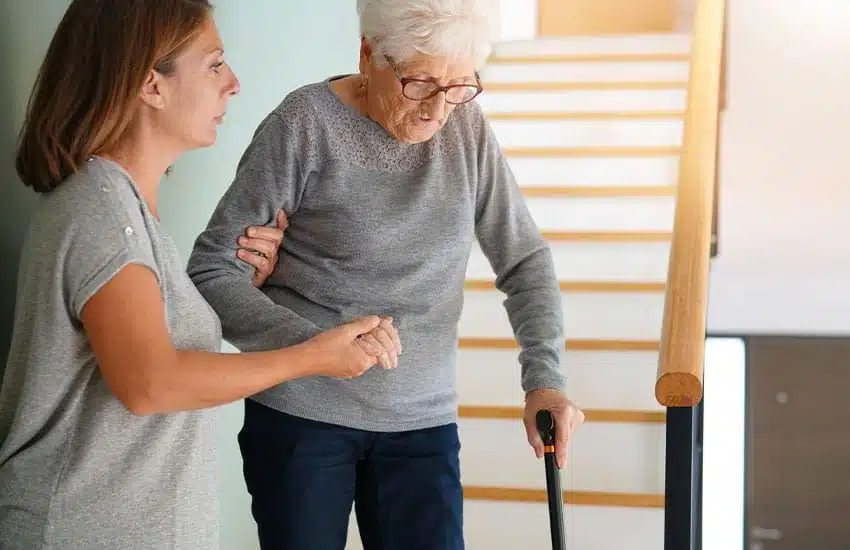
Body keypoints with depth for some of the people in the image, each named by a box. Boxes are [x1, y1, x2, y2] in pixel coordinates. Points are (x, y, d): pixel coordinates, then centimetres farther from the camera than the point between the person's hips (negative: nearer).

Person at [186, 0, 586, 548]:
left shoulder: (467, 128, 0)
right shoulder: (306, 123, -11)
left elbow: (526, 260, 6)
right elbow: (210, 268, -10)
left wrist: (544, 378, -9)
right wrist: (311, 345, -25)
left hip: (423, 420, 3)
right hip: (301, 416, -2)